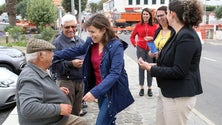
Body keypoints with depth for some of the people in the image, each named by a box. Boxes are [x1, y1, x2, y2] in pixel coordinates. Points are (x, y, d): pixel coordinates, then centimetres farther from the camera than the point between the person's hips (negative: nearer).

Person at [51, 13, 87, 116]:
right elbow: (53, 65, -15)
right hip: (66, 81, -6)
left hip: (80, 80, 6)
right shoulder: (57, 42, -11)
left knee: (76, 110, 18)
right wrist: (70, 64, -24)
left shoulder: (80, 41, 10)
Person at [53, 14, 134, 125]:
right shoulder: (91, 42, -1)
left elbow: (115, 73, -29)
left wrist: (95, 92, -36)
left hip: (113, 91, -7)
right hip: (101, 89, 7)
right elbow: (75, 51, 13)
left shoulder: (116, 46, -22)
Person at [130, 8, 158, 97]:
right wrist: (134, 43, -2)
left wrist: (152, 38, -14)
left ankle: (149, 88, 18)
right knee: (141, 68, 6)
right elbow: (132, 36, 12)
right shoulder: (138, 25, 4)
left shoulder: (154, 26, 2)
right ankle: (141, 88, 17)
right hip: (140, 49, 0)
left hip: (151, 49, 0)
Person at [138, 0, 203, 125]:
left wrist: (151, 69, -15)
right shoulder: (180, 34, 12)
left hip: (179, 96, -10)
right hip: (168, 92, 10)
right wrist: (155, 65, 6)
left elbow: (178, 71, -23)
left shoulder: (187, 37, -20)